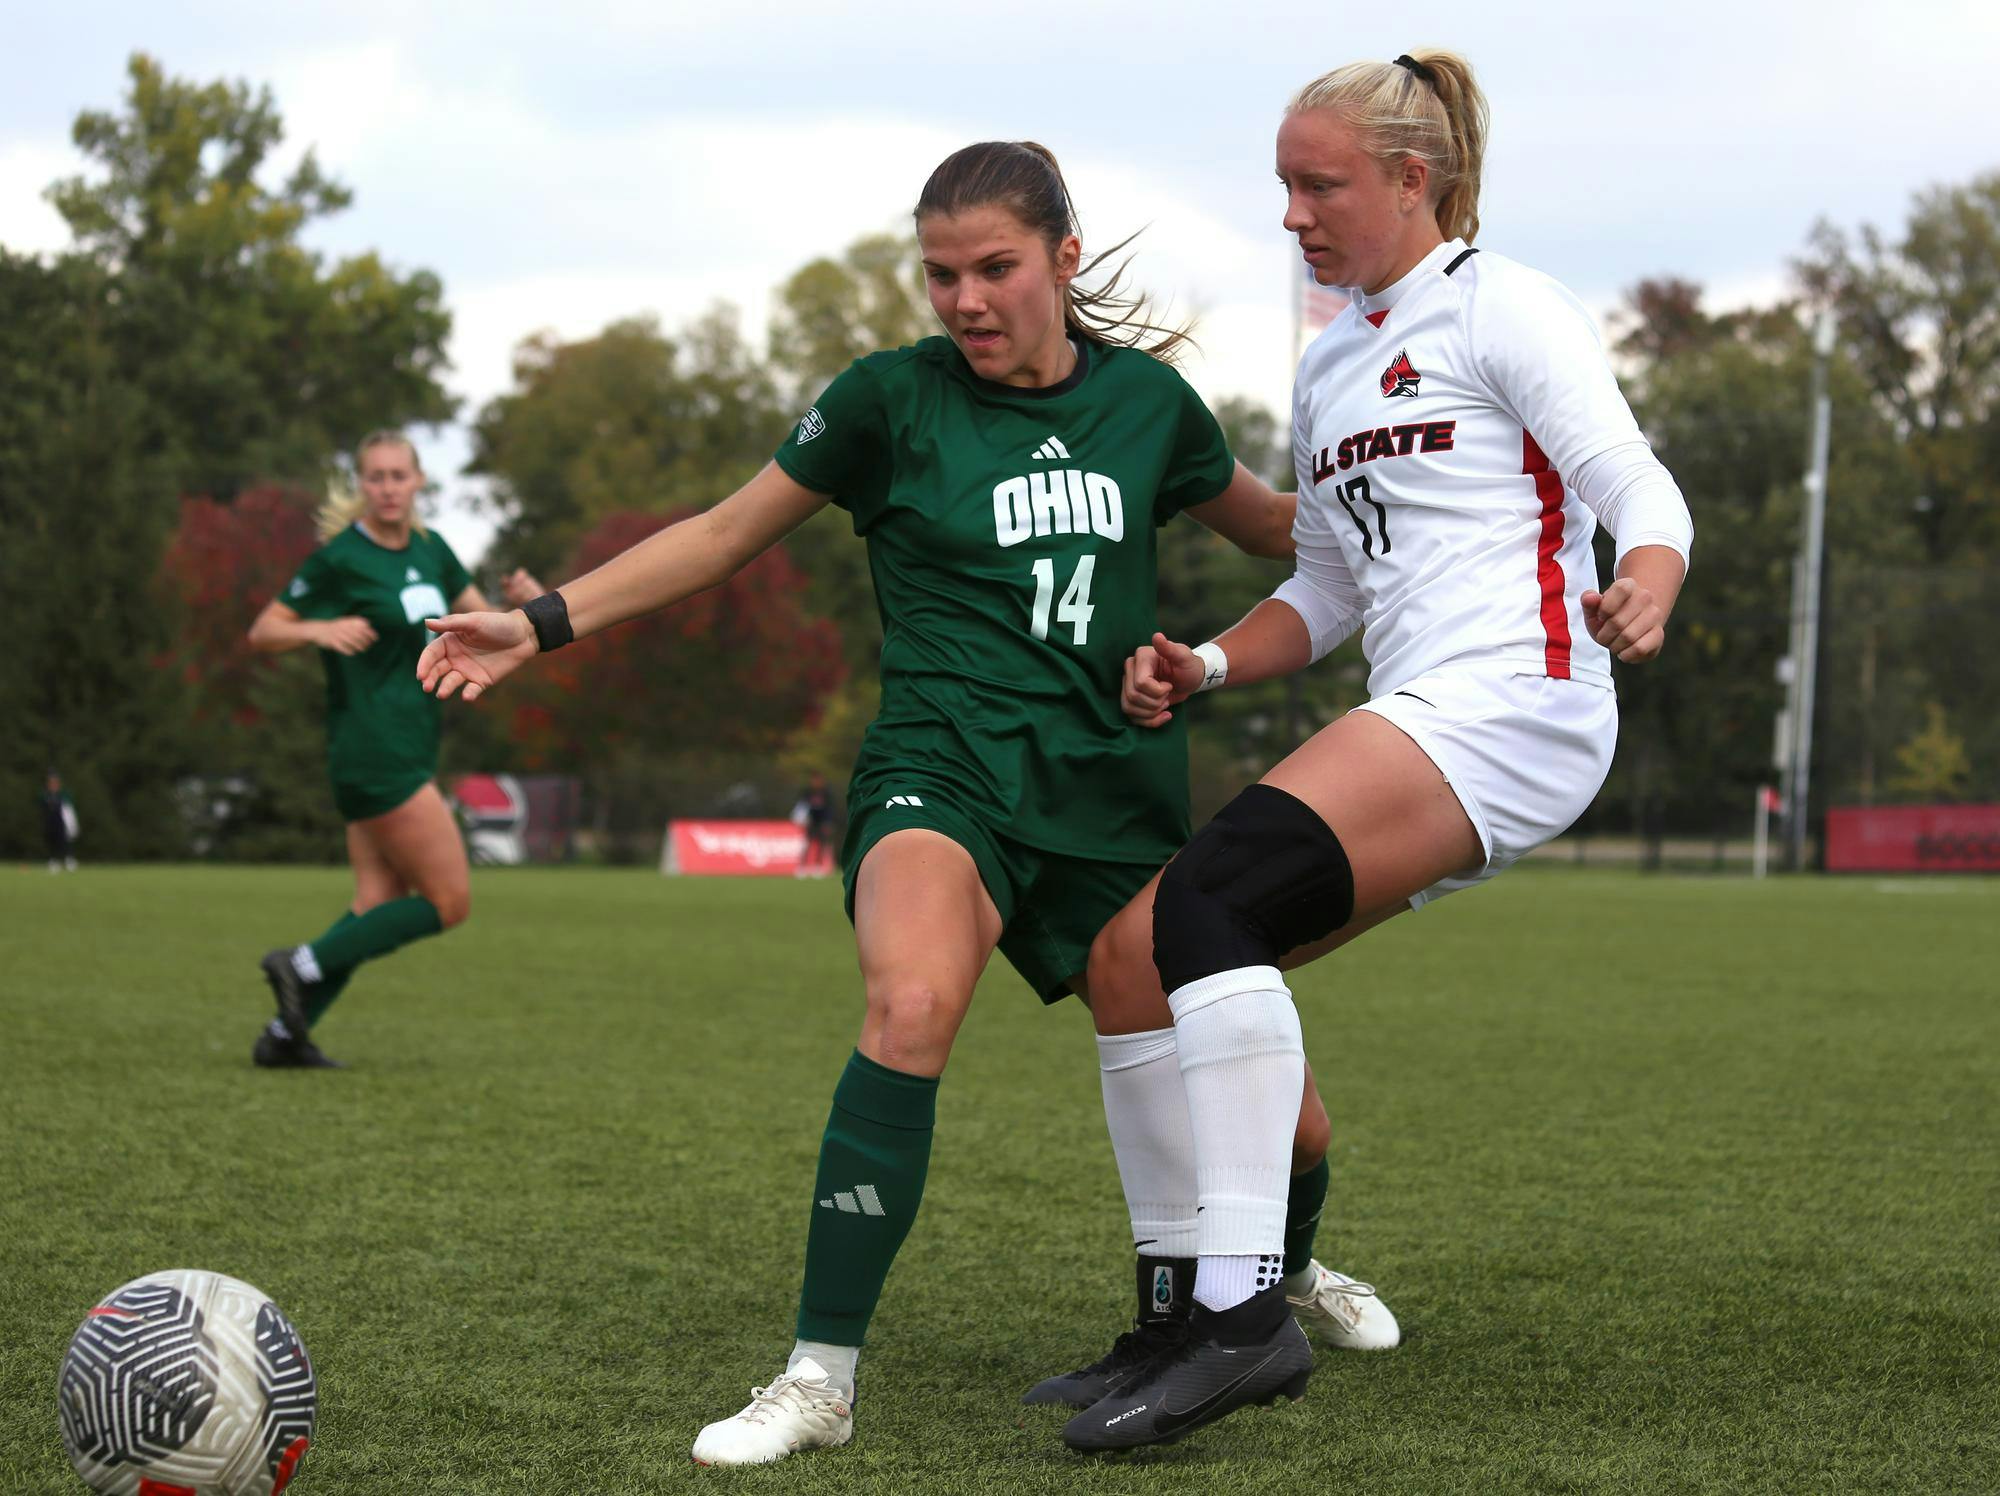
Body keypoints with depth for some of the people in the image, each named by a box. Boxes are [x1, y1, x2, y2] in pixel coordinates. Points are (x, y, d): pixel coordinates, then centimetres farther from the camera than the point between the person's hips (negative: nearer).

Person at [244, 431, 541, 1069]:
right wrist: (319, 630, -26)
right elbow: (263, 631, -5)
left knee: (379, 906, 6)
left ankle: (284, 1034, 8)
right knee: (449, 902, -9)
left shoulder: (431, 551, 11)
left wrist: (523, 603, -4)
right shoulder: (341, 557, -9)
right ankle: (304, 965, -5)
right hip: (373, 748, -8)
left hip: (410, 749, 8)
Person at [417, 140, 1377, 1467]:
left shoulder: (1146, 399, 7)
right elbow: (728, 534, 7)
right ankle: (822, 1377, -29)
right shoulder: (894, 398, -1)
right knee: (914, 1003, -35)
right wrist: (543, 625, 1)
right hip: (949, 770, -3)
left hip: (1119, 794, 4)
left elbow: (1275, 524, 25)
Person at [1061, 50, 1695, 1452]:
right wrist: (1204, 667, 8)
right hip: (1419, 728, 9)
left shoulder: (1500, 305, -1)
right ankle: (1233, 1299, 7)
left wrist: (1644, 586, -32)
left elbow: (1644, 496, -10)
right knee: (1138, 947, 4)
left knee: (1208, 897, -27)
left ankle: (1244, 1315, -33)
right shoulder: (1331, 364, 22)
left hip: (1510, 703, -9)